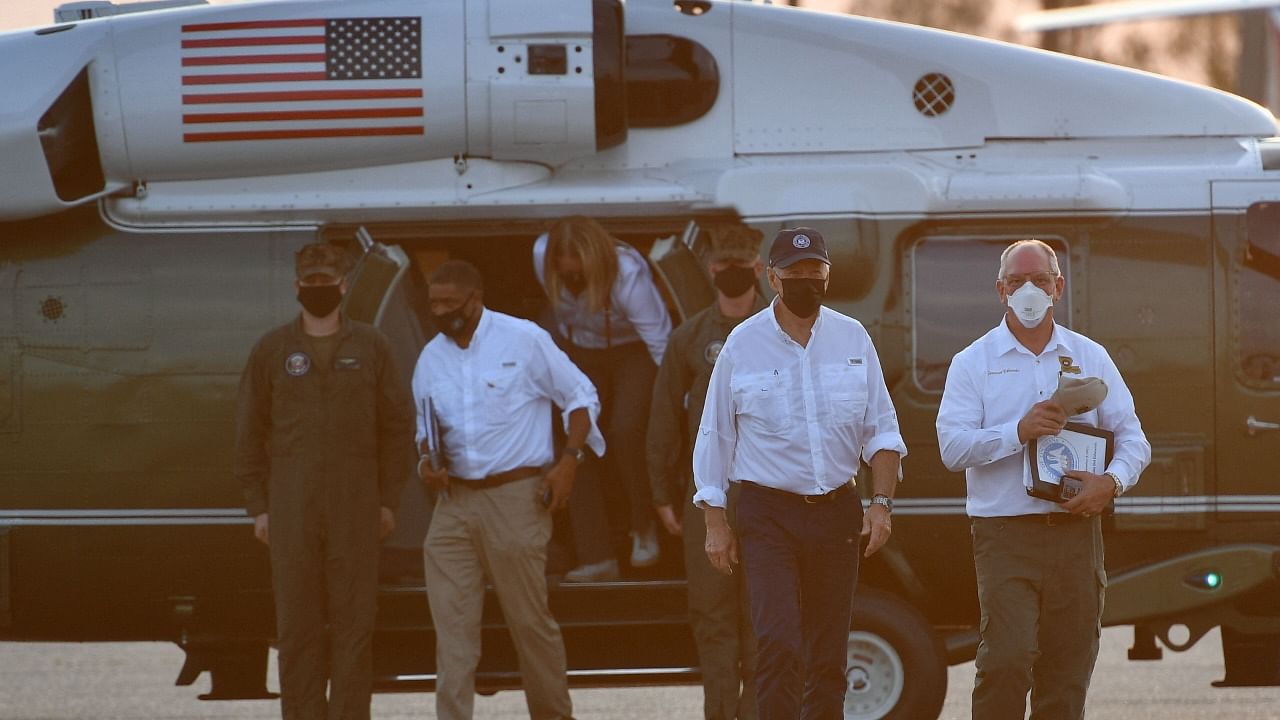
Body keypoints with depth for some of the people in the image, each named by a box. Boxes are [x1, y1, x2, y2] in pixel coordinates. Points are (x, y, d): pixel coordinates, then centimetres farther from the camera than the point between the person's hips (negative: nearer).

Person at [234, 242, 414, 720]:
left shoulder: (370, 347, 8)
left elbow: (397, 425, 8)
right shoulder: (272, 350, 9)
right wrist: (258, 506, 3)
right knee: (297, 623, -1)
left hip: (356, 507, 0)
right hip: (291, 508, 0)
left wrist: (388, 500, 2)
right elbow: (250, 431, 9)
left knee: (354, 619, -2)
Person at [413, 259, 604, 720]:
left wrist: (568, 461, -8)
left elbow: (581, 398, 2)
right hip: (454, 500, 4)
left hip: (516, 495, -4)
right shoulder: (432, 358, 10)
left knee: (529, 619, 1)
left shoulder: (523, 340, -4)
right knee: (451, 623, -4)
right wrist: (426, 462, -1)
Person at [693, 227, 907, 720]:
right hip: (769, 514, -3)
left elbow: (881, 430, 9)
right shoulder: (743, 345, -1)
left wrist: (881, 503, -2)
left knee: (828, 656, 7)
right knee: (779, 645, -16)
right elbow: (715, 438, 4)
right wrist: (715, 522, 1)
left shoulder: (852, 339, 5)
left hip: (837, 513, 3)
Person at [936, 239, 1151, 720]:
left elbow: (1132, 438, 10)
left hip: (1076, 532, 3)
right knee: (1007, 657, -18)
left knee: (1068, 672, 3)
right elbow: (952, 446, -5)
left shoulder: (1090, 359, 13)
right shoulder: (973, 363, 6)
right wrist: (1018, 431, -19)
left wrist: (1112, 481, -10)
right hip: (1005, 534, -3)